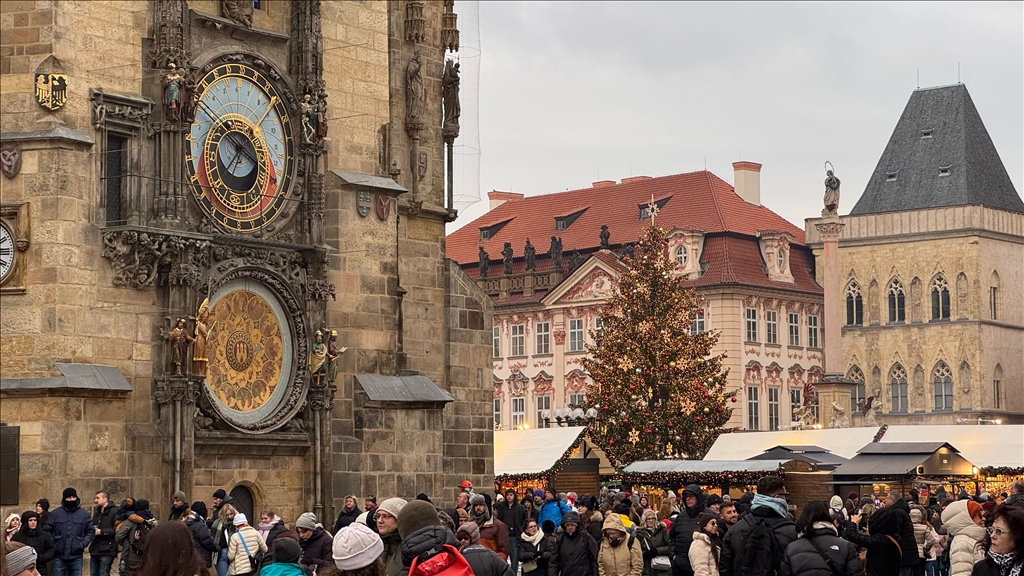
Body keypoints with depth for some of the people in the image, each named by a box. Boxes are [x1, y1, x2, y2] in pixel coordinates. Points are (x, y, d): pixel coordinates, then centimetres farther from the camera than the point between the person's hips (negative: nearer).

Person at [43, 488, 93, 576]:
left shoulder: (84, 514, 6)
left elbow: (90, 531, 11)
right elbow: (46, 531, 8)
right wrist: (51, 544, -4)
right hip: (59, 556, 0)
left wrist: (84, 543, -4)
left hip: (76, 556, 1)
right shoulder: (55, 514, 4)